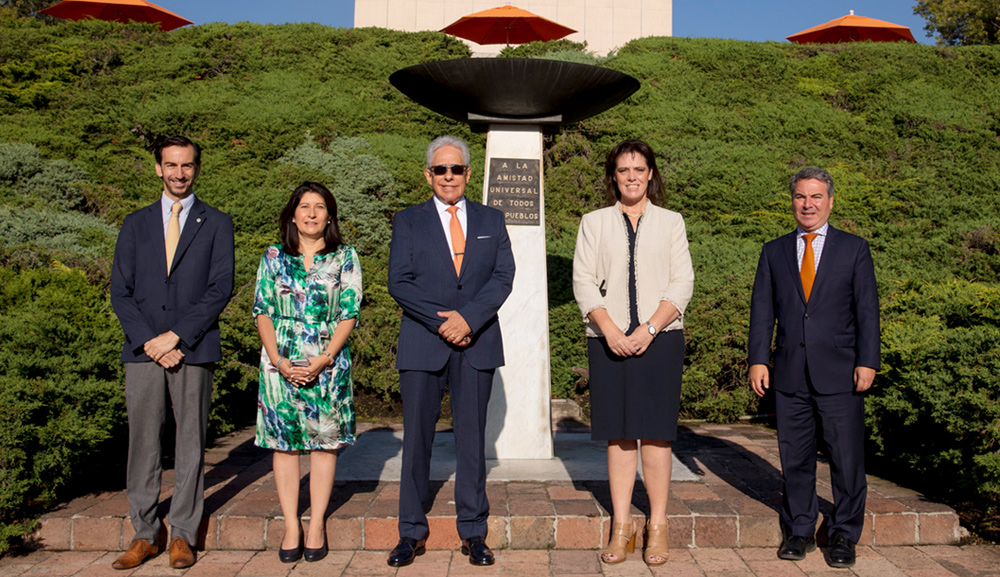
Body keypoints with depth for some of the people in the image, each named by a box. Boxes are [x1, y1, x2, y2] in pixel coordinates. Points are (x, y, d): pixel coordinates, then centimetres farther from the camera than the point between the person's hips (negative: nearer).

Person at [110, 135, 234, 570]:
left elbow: (220, 290, -3)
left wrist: (175, 336, -10)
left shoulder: (217, 224, 7)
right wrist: (150, 342, -6)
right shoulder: (135, 224, 14)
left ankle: (183, 535, 13)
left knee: (191, 445, 3)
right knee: (142, 444, 4)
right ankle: (144, 534, 15)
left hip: (194, 352, -2)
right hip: (143, 351, 2)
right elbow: (120, 292, 7)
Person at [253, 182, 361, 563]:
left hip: (328, 361, -1)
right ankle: (291, 527, 12)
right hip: (281, 362, 1)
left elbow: (350, 313, -1)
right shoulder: (274, 257, 8)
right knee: (283, 440, 3)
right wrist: (279, 360, -8)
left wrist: (325, 357, -12)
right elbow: (262, 312, 5)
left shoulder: (344, 257, 5)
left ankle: (317, 525, 12)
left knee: (324, 440, 2)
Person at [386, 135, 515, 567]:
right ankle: (412, 533, 15)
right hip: (422, 345, -1)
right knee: (416, 439, 3)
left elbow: (503, 276, 1)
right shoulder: (408, 221, 8)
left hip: (477, 344, 1)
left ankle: (473, 532, 15)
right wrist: (441, 323, -11)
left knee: (473, 439, 5)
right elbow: (399, 283, -2)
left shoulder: (491, 220, 12)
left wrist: (468, 317, -13)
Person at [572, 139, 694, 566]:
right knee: (617, 433, 3)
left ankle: (657, 526, 8)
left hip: (660, 337, 0)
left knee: (655, 431, -2)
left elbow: (682, 283, 4)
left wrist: (649, 329, -9)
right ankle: (621, 526, 11)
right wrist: (610, 330, -10)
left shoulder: (670, 222, 11)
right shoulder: (594, 223, 12)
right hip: (608, 339, 1)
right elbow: (582, 281, 3)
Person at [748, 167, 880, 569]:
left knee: (846, 458, 2)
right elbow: (762, 309, 8)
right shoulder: (774, 252, 12)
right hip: (790, 376, 2)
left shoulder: (854, 249, 7)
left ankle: (844, 536, 18)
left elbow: (867, 309, 3)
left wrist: (867, 362, -6)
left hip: (839, 375, -1)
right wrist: (758, 360, -1)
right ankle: (799, 531, 22)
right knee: (794, 458, 8)